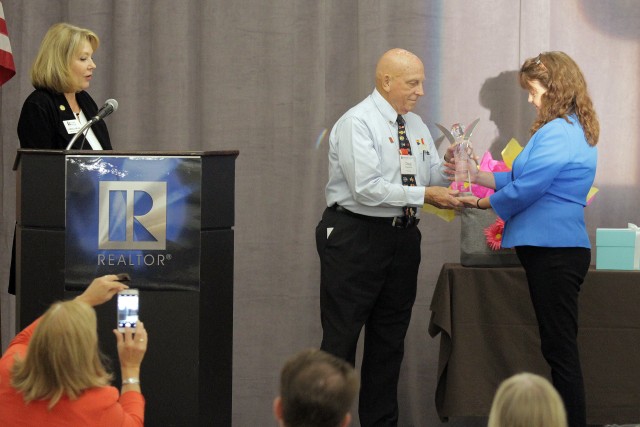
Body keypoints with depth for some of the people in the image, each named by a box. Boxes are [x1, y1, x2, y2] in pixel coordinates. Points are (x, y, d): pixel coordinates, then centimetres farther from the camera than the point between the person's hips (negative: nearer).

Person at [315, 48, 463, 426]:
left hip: (402, 238, 8)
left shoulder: (416, 126, 13)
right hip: (356, 238, -8)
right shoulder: (356, 124, -12)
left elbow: (432, 179, 10)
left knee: (390, 340, 12)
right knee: (341, 339, -6)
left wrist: (447, 166, -11)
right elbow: (367, 188, -22)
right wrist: (424, 195, -23)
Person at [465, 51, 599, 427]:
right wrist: (477, 176, 19)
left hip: (555, 252, -11)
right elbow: (527, 179, 21)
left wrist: (482, 202, -1)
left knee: (561, 347, -6)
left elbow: (524, 190, -16)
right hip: (556, 248, 11)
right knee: (559, 346, 12)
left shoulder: (558, 134, -17)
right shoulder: (576, 130, 16)